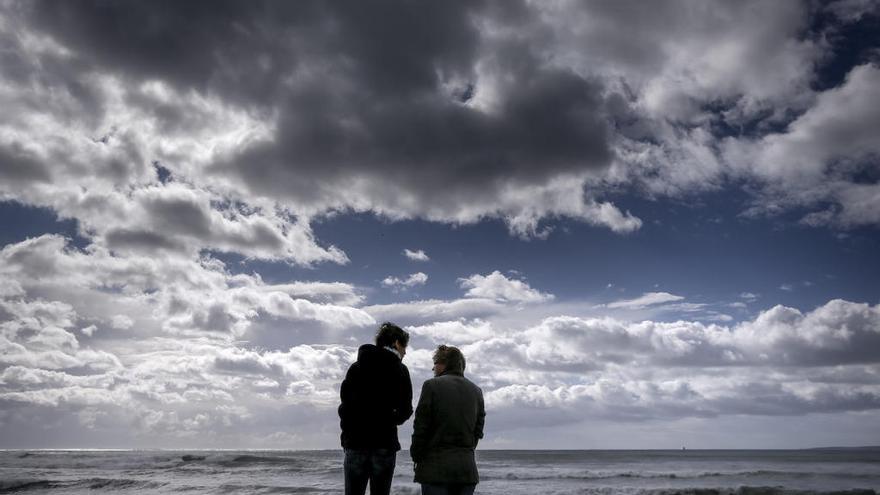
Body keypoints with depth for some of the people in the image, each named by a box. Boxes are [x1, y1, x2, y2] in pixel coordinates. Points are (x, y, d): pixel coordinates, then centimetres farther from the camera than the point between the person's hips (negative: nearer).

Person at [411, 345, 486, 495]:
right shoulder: (476, 391, 11)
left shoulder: (432, 385, -5)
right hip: (467, 469, 5)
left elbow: (421, 428, -6)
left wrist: (416, 457, 5)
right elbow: (478, 431, 11)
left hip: (436, 467, -5)